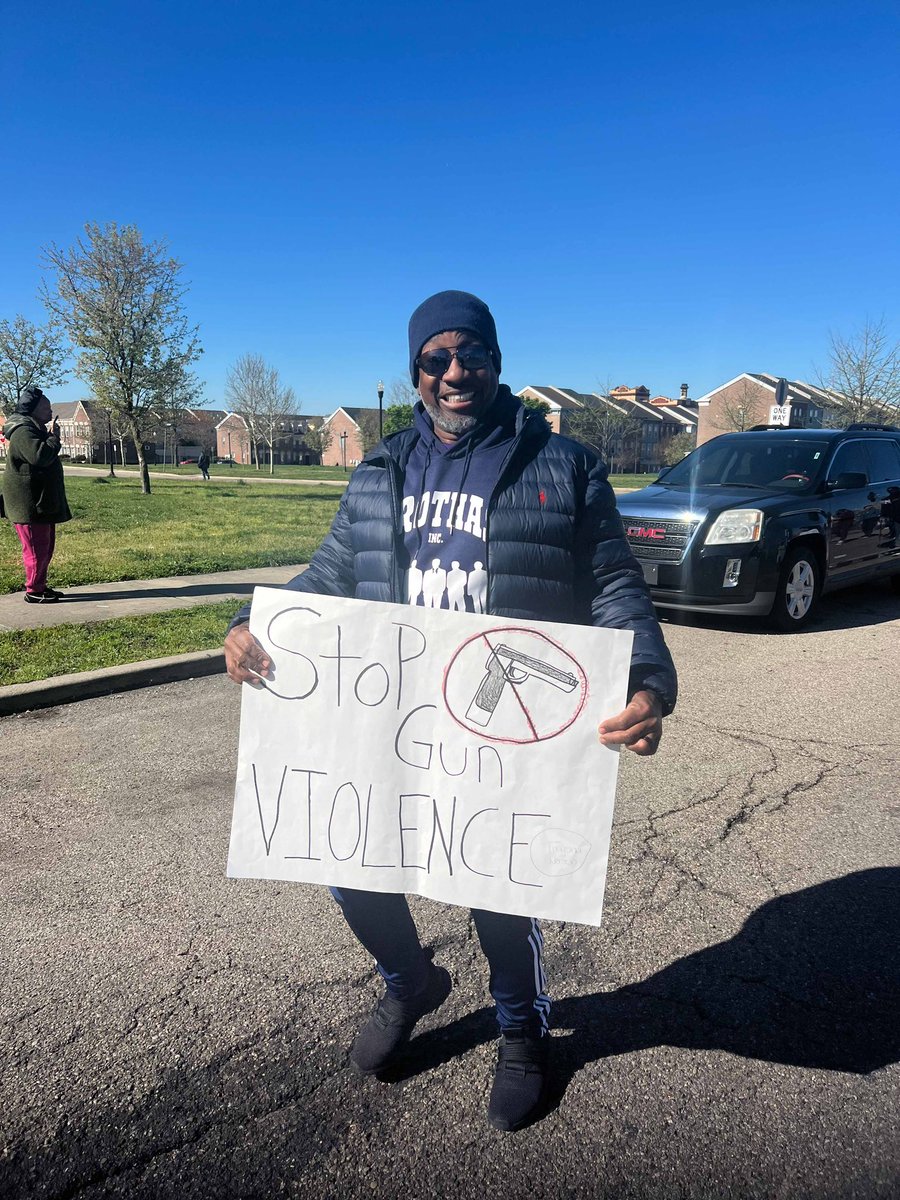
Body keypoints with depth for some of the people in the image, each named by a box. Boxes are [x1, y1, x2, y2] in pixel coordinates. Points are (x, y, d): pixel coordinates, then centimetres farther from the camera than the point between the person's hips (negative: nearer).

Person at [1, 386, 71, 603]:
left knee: (46, 547, 15)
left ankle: (40, 586, 24)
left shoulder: (34, 429, 19)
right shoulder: (23, 431, -15)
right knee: (36, 548, -6)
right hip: (29, 502, -11)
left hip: (42, 501, 11)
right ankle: (33, 591, 1)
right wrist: (54, 437, -19)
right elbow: (39, 456, -29)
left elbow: (46, 458, 24)